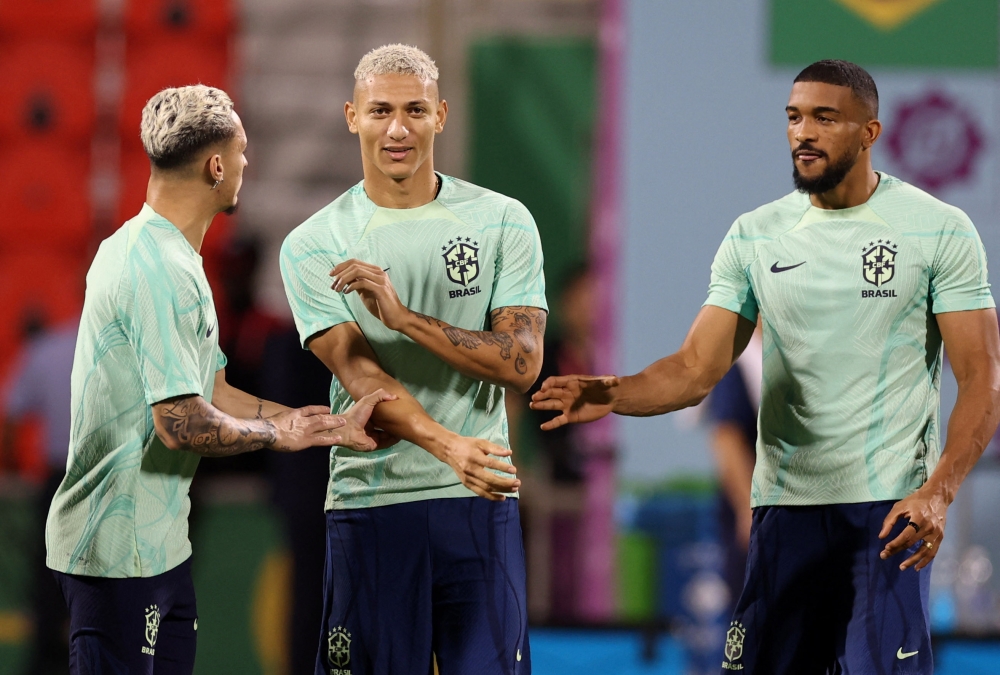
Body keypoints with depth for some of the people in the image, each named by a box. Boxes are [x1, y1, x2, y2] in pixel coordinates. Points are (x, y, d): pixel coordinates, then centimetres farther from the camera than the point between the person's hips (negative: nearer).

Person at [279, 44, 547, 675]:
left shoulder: (502, 222, 4)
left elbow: (522, 363, -5)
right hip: (369, 503, 0)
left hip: (480, 504, 0)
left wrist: (403, 316, -18)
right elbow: (360, 375, -12)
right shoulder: (314, 246, 1)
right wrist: (450, 446, -29)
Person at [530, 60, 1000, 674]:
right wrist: (615, 394, -19)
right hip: (784, 506, 4)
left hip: (889, 508, -4)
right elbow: (697, 369, 4)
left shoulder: (940, 229, -3)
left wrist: (939, 492, -22)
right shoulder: (756, 236, 8)